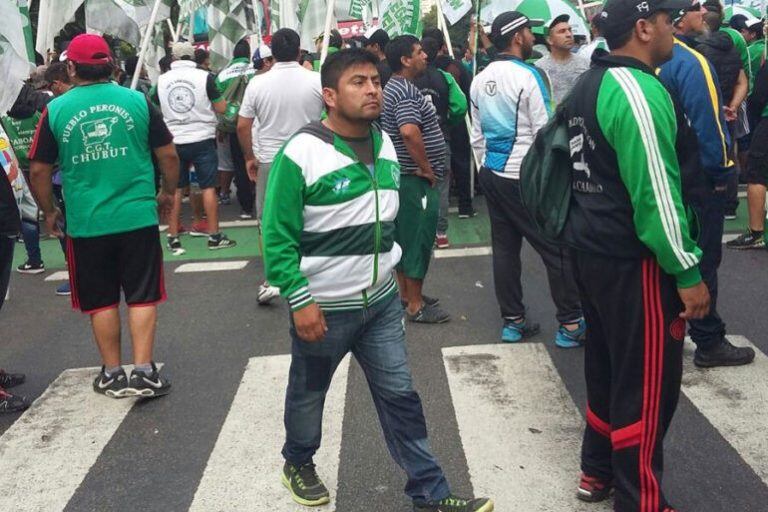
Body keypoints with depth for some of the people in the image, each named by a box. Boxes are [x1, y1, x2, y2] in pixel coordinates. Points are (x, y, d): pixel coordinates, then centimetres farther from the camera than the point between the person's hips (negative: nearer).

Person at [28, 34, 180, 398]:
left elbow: (38, 170, 3)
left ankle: (112, 374, 21)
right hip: (138, 217, 0)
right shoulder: (137, 101, -2)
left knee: (101, 300, 13)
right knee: (142, 296, 9)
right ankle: (143, 371, 6)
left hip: (85, 223, 0)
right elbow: (168, 155, 2)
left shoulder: (56, 110, -2)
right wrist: (168, 192, 18)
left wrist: (49, 212, 18)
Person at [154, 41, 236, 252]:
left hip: (174, 142, 3)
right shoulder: (204, 77, -6)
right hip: (202, 139, -2)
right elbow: (221, 108, -4)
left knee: (174, 189, 9)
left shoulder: (162, 80, 2)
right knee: (208, 187, 3)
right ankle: (214, 236, 5)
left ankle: (173, 237, 13)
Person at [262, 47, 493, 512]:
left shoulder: (386, 145, 3)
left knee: (401, 396, 8)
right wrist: (300, 300, -20)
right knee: (308, 394, 17)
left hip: (382, 300, 5)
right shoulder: (301, 153, -18)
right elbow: (278, 236, -17)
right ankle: (298, 463, 43)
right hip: (323, 307, -5)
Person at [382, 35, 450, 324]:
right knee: (418, 237, -4)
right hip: (415, 178, -10)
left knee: (405, 235, 17)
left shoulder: (393, 87, 15)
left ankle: (406, 294, 28)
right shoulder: (406, 91, -19)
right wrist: (426, 168, -22)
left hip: (403, 176, 11)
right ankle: (415, 306, 3)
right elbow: (410, 132, -35)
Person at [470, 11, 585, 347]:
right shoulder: (527, 76, -13)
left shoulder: (480, 80, 8)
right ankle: (570, 325, 5)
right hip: (526, 176, -7)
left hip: (492, 173, 8)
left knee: (505, 248, 11)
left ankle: (512, 321, 18)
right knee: (557, 249, 0)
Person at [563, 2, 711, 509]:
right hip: (634, 261, -10)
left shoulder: (591, 84, 11)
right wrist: (688, 272, -17)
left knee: (607, 367, 20)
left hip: (594, 250, 10)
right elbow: (655, 194, -23)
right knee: (648, 382, 1)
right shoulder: (637, 91, -20)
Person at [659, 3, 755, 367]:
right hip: (695, 177, -8)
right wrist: (722, 173, -10)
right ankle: (709, 343, 11)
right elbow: (708, 124, -21)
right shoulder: (690, 62, -20)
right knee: (703, 259, 1)